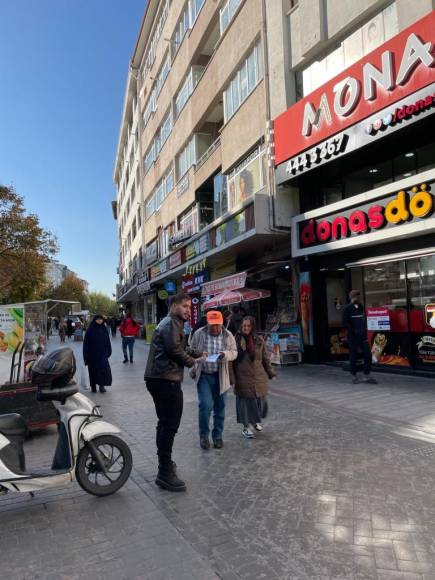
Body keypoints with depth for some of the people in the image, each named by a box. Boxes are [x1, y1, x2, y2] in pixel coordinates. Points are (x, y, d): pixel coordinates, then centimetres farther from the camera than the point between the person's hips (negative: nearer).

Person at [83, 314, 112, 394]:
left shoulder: (104, 330, 5)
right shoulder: (90, 330, -4)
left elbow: (107, 342, 10)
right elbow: (86, 343, -5)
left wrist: (108, 352, 6)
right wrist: (86, 355, -9)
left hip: (102, 354, 2)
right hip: (92, 354, -2)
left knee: (104, 369, -9)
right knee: (93, 370, 5)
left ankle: (102, 385, 0)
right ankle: (93, 386, 17)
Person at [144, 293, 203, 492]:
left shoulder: (168, 323, 22)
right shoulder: (172, 323, -11)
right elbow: (175, 350, -22)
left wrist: (196, 354, 10)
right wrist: (191, 361, -6)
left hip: (157, 379, 11)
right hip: (167, 380, -11)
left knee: (165, 423, 20)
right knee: (170, 425, -7)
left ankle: (165, 463, 33)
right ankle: (165, 473, -1)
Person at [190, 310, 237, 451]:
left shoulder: (228, 335, -3)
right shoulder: (199, 334, -7)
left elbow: (234, 352, 2)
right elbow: (192, 352, 3)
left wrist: (226, 354, -19)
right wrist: (193, 370, 2)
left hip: (220, 376, 2)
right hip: (203, 375, -2)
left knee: (220, 407, 11)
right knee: (206, 405, -11)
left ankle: (217, 435, 29)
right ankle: (203, 435, 12)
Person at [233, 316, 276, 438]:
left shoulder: (259, 340, 3)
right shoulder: (237, 339, -7)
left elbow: (265, 358, 11)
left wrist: (271, 373, 11)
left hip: (258, 376, 3)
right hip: (243, 377, -3)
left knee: (260, 400, 9)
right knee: (245, 401, 4)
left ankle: (256, 420, 37)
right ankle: (245, 427, 20)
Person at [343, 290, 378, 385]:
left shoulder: (361, 307, 13)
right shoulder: (347, 308, -4)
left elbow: (365, 319, 21)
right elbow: (345, 323, -9)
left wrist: (364, 329, 6)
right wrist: (354, 331, -16)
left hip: (363, 335, 5)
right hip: (352, 336, -5)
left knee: (368, 355, 0)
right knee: (353, 356, 3)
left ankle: (367, 375, 9)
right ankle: (355, 376, 15)